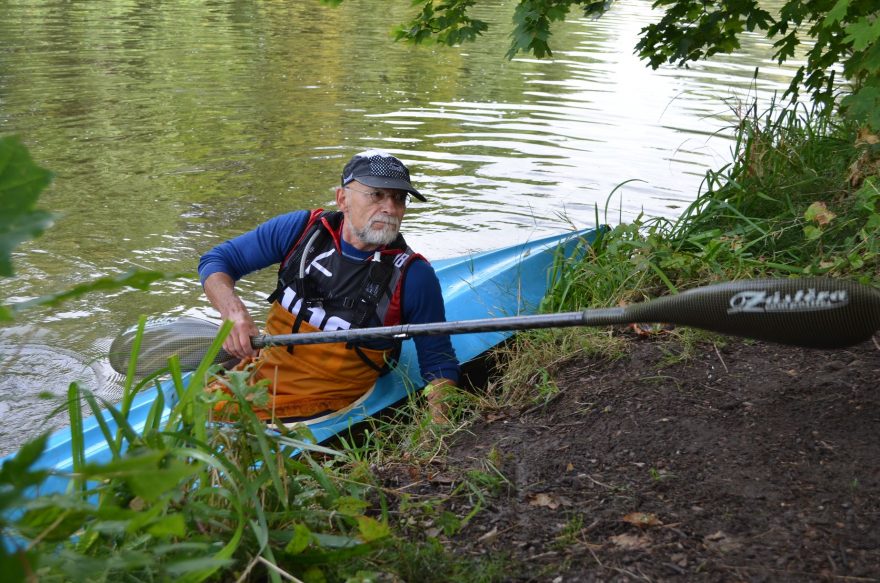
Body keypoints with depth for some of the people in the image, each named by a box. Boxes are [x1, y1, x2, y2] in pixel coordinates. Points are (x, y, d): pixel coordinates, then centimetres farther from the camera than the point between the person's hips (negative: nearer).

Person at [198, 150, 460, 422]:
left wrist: (439, 417, -24)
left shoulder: (414, 277, -13)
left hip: (325, 405, -4)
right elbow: (217, 259, 2)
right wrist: (233, 311, -19)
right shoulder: (301, 229, -5)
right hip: (260, 374, 4)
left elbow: (438, 361, -4)